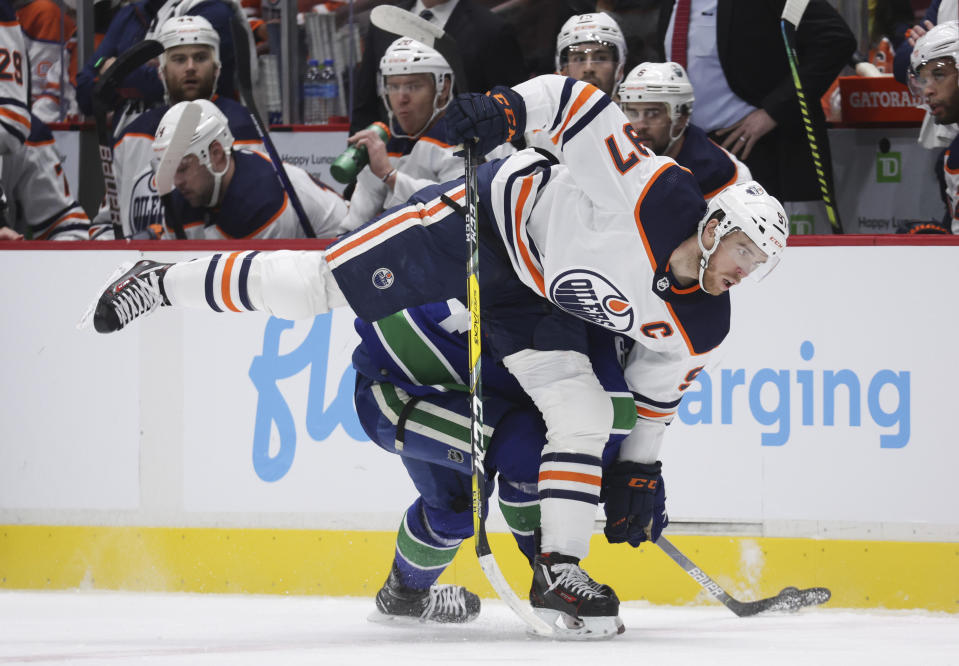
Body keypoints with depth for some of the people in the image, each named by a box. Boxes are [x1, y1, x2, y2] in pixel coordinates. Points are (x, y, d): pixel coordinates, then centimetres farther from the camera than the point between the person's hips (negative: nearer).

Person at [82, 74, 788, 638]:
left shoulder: (697, 328, -12)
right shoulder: (655, 193, -33)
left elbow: (657, 384, 8)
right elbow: (574, 99, -27)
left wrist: (639, 469, 10)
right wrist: (505, 108, -41)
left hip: (529, 302, 6)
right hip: (483, 221, -6)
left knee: (583, 417, -9)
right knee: (318, 284, -7)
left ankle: (559, 570, -1)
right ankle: (160, 284, 9)